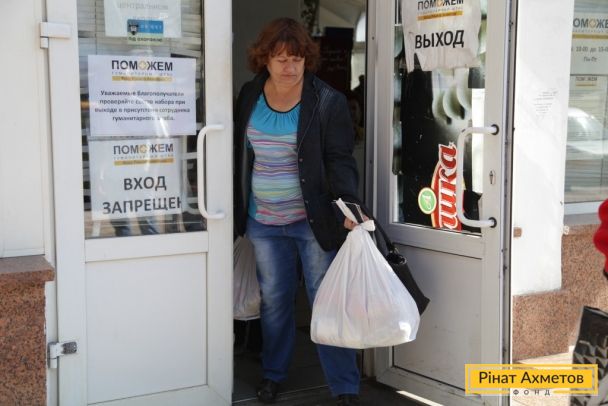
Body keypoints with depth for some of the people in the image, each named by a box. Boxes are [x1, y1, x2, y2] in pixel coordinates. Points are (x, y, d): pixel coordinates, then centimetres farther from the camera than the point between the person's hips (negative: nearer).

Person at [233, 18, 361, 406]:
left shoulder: (327, 101, -10)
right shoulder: (249, 97, 3)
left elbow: (340, 158, -14)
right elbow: (239, 156, 12)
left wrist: (348, 205, -29)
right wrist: (238, 209, 14)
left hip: (314, 220, -4)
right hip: (263, 220, 4)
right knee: (274, 299, 15)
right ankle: (273, 373, 33)